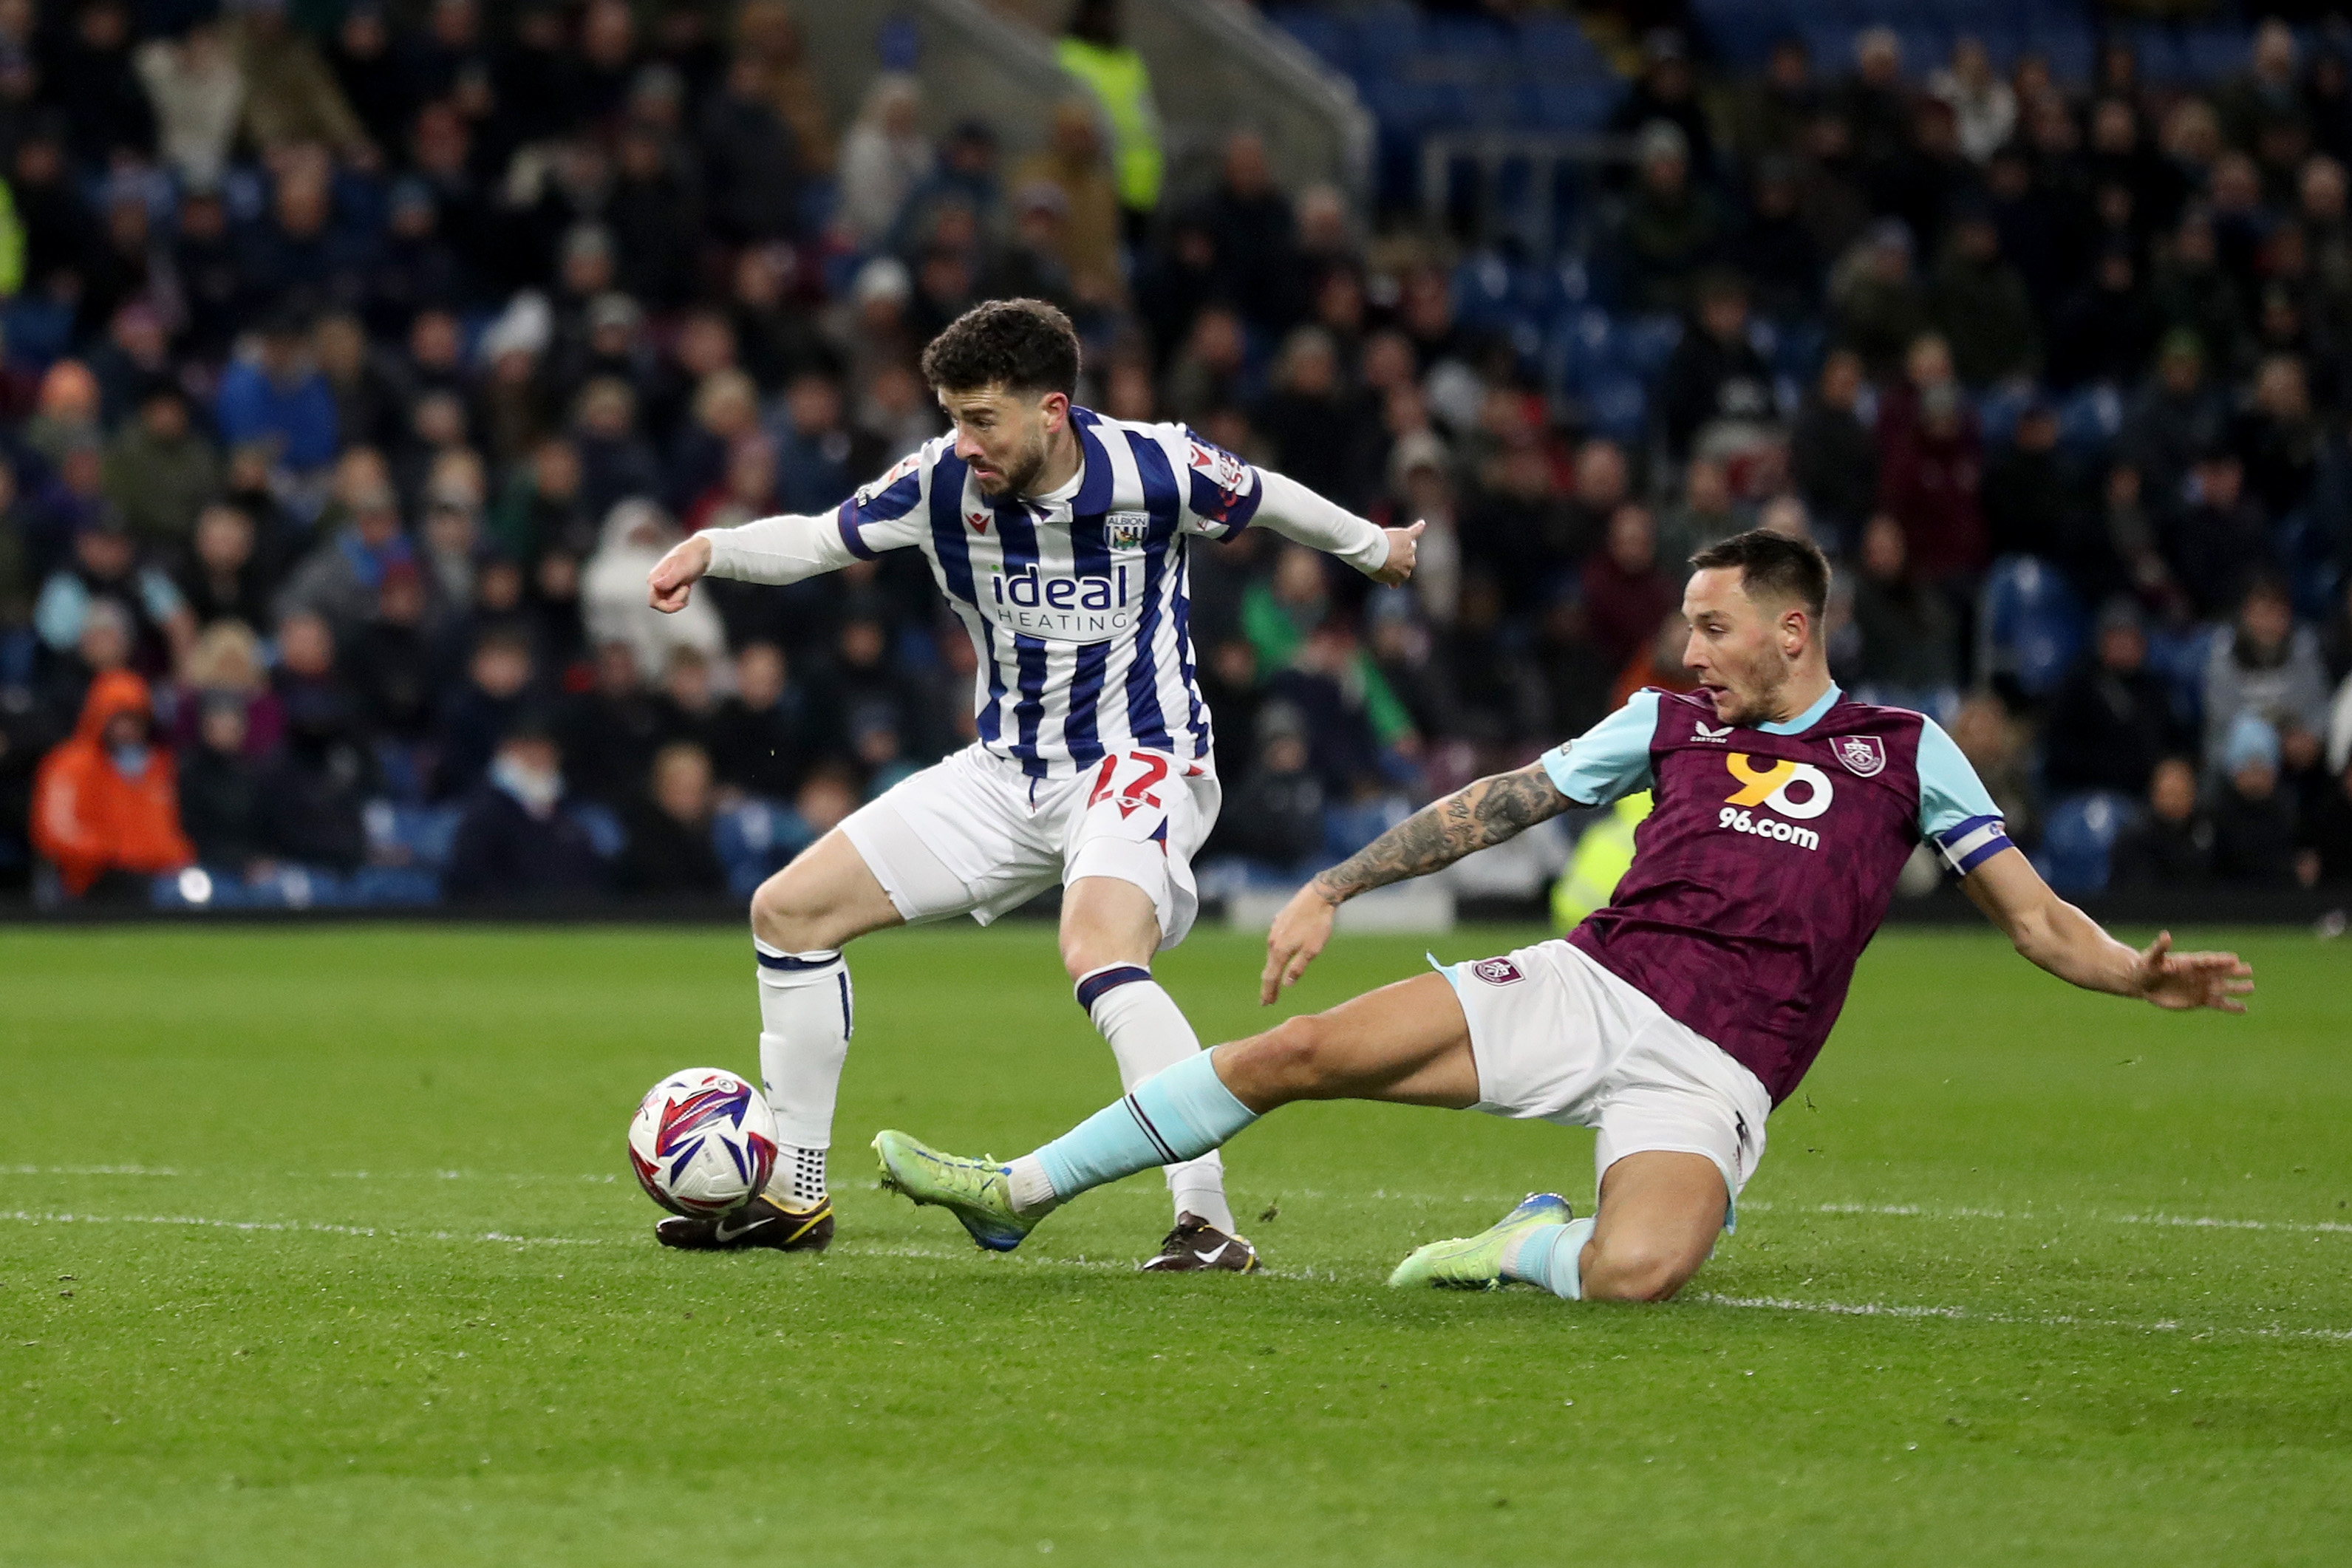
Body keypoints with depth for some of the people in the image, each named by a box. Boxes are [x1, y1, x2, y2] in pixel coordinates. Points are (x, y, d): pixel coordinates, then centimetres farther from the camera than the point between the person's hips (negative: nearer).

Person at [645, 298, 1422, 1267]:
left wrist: (1370, 546, 22)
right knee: (787, 910, 2)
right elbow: (819, 541, 4)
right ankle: (792, 1198, 13)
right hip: (1007, 775, 6)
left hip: (1139, 762, -6)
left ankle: (1206, 1218, -37)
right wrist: (710, 550, -16)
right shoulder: (944, 482, -9)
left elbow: (1265, 499, 4)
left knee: (1096, 953, -36)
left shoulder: (1153, 468, -17)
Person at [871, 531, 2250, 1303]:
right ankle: (1021, 1191, 0)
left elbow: (2037, 919, 6)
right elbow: (1498, 806, 17)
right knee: (1301, 1052, -11)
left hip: (1712, 1068, -3)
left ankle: (1529, 1246, 1)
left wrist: (2140, 975, -14)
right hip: (1588, 985, 3)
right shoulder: (1672, 721, 14)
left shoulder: (1905, 753, 6)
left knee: (1638, 1272, -35)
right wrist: (1332, 889, 12)